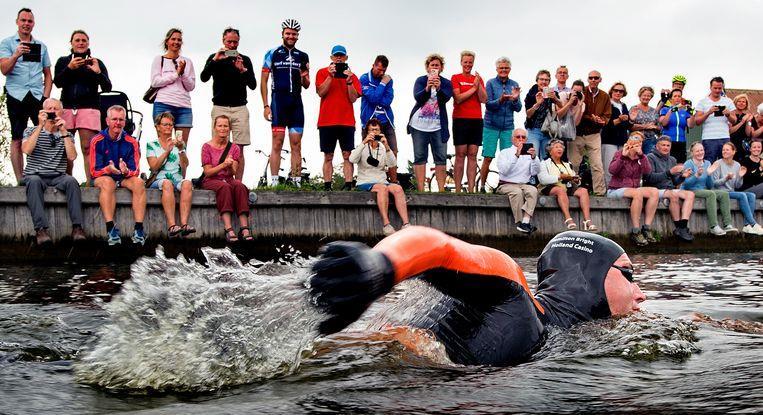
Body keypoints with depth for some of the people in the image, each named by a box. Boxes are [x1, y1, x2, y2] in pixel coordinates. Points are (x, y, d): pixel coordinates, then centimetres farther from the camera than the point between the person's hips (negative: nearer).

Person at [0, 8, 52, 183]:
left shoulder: (41, 46, 17)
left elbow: (48, 75, 17)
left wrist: (46, 96, 3)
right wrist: (16, 55, -23)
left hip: (38, 95, 2)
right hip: (16, 95, -2)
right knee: (17, 139, -2)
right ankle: (20, 181, -1)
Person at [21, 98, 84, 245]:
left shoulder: (67, 135, 15)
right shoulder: (31, 131, 11)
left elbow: (72, 156, -4)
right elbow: (26, 150, -12)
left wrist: (63, 132, -10)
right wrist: (40, 126, -14)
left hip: (58, 177, 1)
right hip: (34, 175, -1)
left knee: (71, 181, -32)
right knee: (34, 181, -36)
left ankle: (77, 227, -35)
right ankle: (41, 229, -44)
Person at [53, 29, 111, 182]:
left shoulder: (96, 63, 13)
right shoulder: (63, 61, 16)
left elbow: (107, 88, 5)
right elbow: (57, 83, 2)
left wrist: (98, 72, -12)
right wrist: (69, 68, -13)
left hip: (89, 108, -2)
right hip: (67, 107, 2)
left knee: (87, 147, -12)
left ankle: (90, 182, -18)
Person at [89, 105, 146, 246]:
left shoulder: (131, 142, 0)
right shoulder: (97, 141, -6)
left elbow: (135, 171, -3)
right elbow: (95, 171, -9)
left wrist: (126, 171, -28)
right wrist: (109, 169, -32)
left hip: (125, 178, 2)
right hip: (103, 176, -2)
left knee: (139, 182, -29)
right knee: (108, 182, -37)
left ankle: (139, 229, -37)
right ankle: (111, 229, -44)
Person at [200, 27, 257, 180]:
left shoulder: (245, 60, 12)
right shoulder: (214, 58, 10)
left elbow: (253, 85, 5)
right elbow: (203, 78, -5)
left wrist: (242, 70, -11)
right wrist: (215, 60, -15)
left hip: (239, 108, 1)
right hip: (220, 107, -1)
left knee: (239, 149, -4)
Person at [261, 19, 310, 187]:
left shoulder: (303, 57, 12)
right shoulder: (272, 54, 3)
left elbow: (306, 85, 15)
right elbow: (263, 81, 2)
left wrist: (305, 78, -9)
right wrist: (266, 106, -5)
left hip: (296, 103, 3)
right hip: (278, 102, -3)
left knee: (296, 145, 2)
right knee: (277, 143, -6)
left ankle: (296, 182, 4)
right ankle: (274, 182, -4)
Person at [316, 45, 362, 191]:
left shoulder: (352, 75, 10)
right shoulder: (323, 72, 8)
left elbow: (353, 98, 1)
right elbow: (321, 92, -5)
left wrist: (349, 80, -11)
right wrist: (330, 76, -12)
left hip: (347, 121, 0)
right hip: (327, 120, 0)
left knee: (347, 155, -6)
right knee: (328, 156, 2)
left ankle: (348, 185, -9)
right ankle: (327, 187, 2)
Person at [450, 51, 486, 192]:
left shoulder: (478, 79, 14)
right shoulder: (456, 78, 4)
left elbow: (483, 99, 4)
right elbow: (458, 98, -9)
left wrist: (478, 84, -8)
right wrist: (473, 87, -6)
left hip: (476, 120, 4)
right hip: (460, 119, -3)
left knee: (472, 155, 1)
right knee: (460, 155, -5)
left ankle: (471, 190, 0)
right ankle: (458, 190, -5)